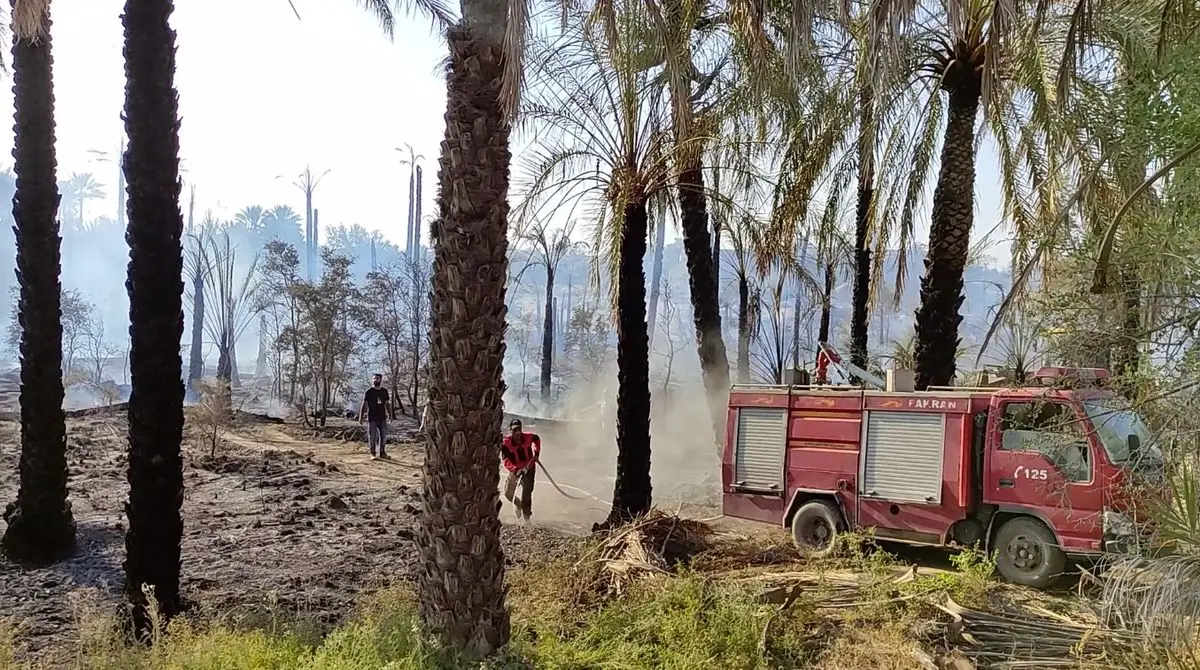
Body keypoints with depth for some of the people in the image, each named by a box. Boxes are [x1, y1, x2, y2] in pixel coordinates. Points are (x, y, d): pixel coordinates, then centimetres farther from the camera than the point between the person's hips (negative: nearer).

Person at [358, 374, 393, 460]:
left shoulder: (384, 391, 8)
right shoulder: (369, 391, -3)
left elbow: (387, 404, 15)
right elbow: (364, 404, -3)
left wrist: (391, 415, 11)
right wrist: (360, 416, -7)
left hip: (382, 418, 4)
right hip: (372, 418, -3)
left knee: (383, 436, 6)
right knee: (372, 437, 0)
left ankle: (382, 453, 19)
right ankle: (373, 454, 9)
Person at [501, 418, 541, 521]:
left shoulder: (528, 437, -15)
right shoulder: (506, 443, -21)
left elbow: (537, 439, 11)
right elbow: (506, 461, -28)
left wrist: (536, 452, 6)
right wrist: (516, 470, -43)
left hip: (529, 467, -1)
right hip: (514, 469, 1)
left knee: (526, 492, -13)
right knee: (508, 493, -1)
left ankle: (526, 515, 1)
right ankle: (518, 504, 32)